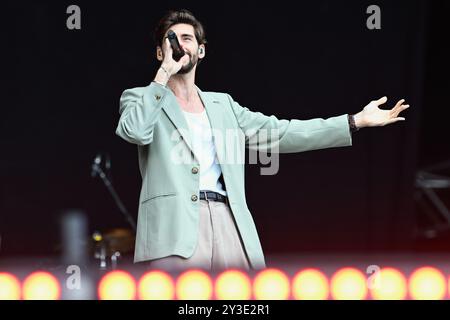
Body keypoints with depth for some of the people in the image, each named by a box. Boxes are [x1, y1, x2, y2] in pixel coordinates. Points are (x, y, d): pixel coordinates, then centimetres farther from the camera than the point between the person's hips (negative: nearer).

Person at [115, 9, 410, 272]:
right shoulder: (140, 98, 15)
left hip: (231, 225, 4)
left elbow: (279, 133, 21)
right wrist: (164, 74, -3)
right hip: (175, 228, -4)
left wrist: (358, 120, 19)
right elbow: (136, 131, -7)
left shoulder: (223, 104, 26)